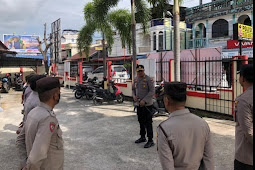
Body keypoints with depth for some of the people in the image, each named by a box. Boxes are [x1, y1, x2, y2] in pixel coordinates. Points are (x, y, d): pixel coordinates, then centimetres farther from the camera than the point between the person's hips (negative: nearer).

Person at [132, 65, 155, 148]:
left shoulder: (149, 79, -12)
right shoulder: (136, 79, 9)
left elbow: (152, 91, -17)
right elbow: (133, 89, 17)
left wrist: (144, 100, -22)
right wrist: (134, 96, -4)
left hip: (147, 104, -7)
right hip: (139, 104, 7)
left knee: (148, 123, -5)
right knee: (141, 121, 17)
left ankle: (150, 141, 2)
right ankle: (142, 137, 33)